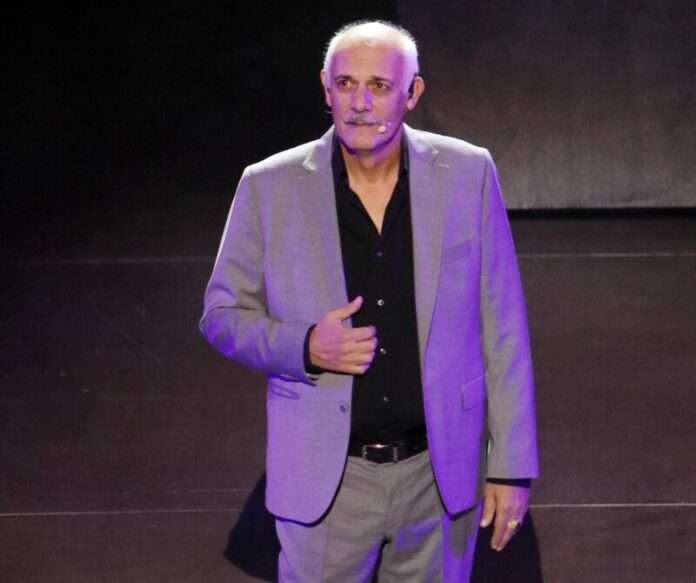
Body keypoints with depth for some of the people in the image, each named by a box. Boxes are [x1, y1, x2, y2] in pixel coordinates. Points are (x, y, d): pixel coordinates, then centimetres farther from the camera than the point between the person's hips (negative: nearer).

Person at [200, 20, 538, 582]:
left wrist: (511, 465, -1)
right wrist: (304, 347, -16)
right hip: (327, 477, -1)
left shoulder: (467, 174, -4)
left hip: (440, 473, 1)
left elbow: (502, 328, 0)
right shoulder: (269, 187, -6)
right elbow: (222, 314, 4)